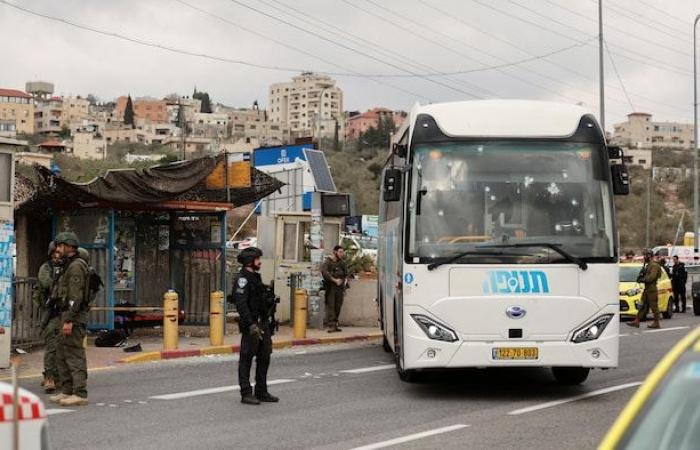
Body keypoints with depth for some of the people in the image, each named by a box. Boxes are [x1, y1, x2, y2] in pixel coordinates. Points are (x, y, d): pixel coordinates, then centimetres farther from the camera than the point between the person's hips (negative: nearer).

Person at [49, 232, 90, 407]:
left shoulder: (76, 266, -13)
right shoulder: (69, 265, 20)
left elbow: (76, 296, -21)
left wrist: (69, 320, -24)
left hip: (74, 316, -11)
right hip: (67, 315, 11)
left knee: (75, 354, -10)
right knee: (62, 352, 13)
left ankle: (80, 394, -10)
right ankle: (67, 391, 18)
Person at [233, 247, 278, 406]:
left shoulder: (256, 277, 16)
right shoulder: (243, 279, -13)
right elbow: (241, 304, -22)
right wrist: (251, 325, -27)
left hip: (263, 324, 9)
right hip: (251, 326, -9)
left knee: (264, 358, 12)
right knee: (246, 358, -2)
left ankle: (261, 391, 20)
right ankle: (246, 394, 2)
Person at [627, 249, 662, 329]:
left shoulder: (654, 265, -13)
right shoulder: (648, 265, 17)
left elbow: (651, 277, -23)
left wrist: (642, 280, -16)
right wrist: (641, 275, 1)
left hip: (652, 289, -10)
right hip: (646, 289, 10)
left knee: (654, 306, -5)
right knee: (643, 306, 8)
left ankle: (656, 323, 0)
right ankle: (636, 322, 8)